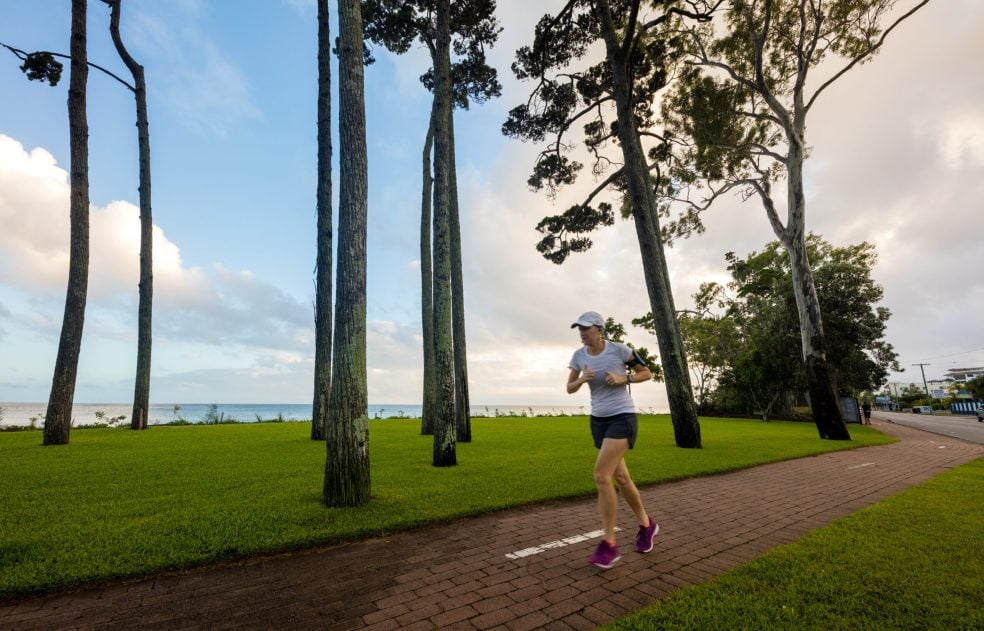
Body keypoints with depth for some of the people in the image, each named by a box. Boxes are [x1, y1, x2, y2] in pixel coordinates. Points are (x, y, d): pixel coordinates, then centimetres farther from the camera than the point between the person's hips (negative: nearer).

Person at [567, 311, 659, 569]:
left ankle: (609, 544, -3)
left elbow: (647, 373, 0)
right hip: (599, 420, 6)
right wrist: (582, 379, -15)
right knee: (620, 477, 15)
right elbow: (569, 388, 6)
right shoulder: (579, 355, 2)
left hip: (623, 417, -6)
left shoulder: (620, 350, -12)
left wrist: (622, 378, -17)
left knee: (601, 476, -17)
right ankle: (647, 524, 38)